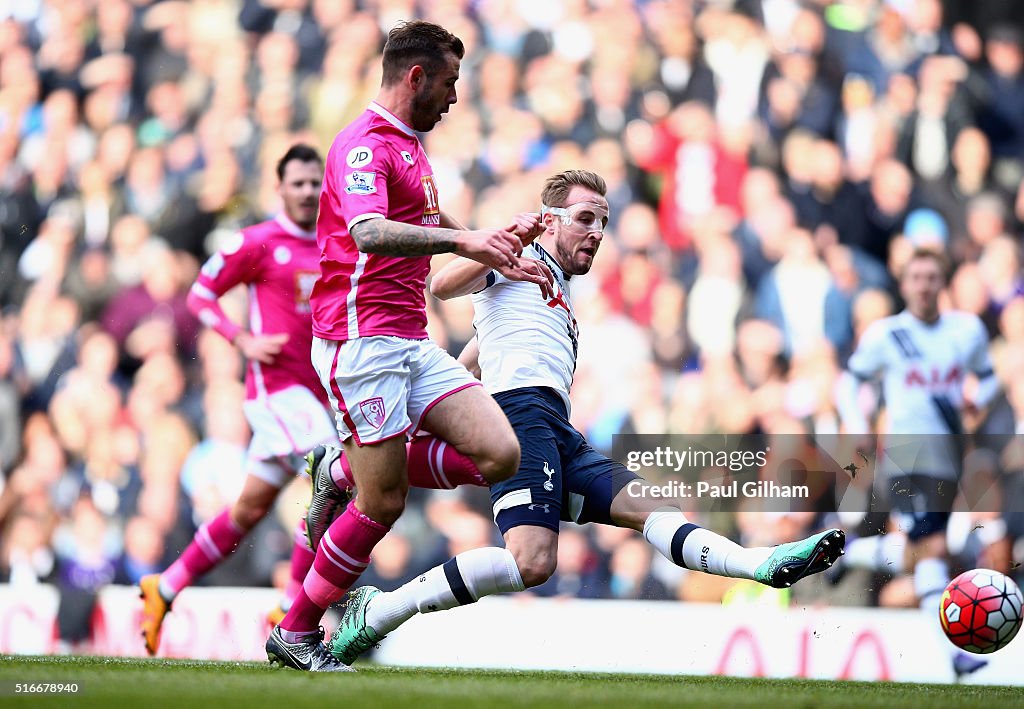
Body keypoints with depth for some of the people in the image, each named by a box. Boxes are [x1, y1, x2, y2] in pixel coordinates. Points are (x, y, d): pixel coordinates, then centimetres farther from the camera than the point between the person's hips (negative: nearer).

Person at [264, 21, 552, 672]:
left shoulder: (411, 147, 21)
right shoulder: (365, 145, -11)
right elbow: (368, 232, -31)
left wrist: (501, 254, 34)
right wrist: (461, 240, -40)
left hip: (413, 343, 9)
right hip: (363, 341, -9)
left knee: (499, 455, -7)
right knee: (384, 505, -8)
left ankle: (352, 468, 12)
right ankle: (295, 633, 8)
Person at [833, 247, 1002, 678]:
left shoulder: (968, 329, 9)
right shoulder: (885, 334, 0)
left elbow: (988, 376, 22)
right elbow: (848, 382, 9)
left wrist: (977, 400, -1)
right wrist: (857, 427, -7)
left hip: (947, 450, 5)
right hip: (904, 450, -5)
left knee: (919, 549, 7)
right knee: (933, 548, -17)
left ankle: (855, 552, 31)